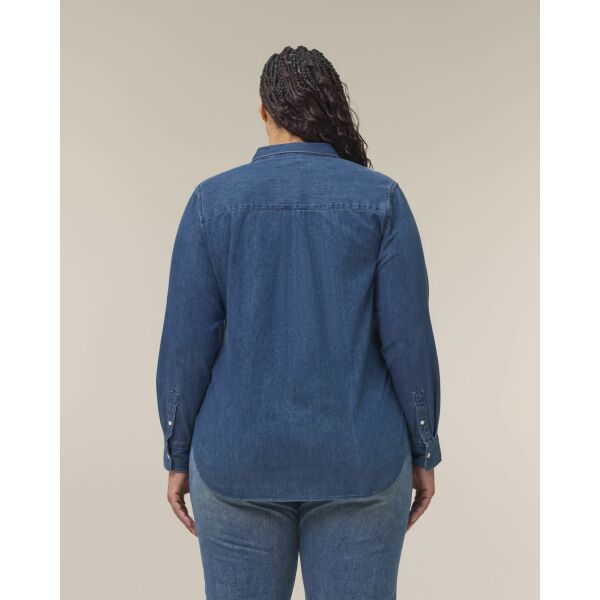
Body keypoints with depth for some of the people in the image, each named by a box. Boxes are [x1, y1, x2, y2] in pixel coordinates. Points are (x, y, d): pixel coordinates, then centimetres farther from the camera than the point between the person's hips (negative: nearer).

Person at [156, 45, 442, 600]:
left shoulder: (213, 199, -5)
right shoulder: (380, 197, -6)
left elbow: (187, 341, -6)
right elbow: (408, 335, -8)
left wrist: (178, 456, 5)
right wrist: (423, 452, 4)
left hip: (241, 457, 1)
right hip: (356, 459, 0)